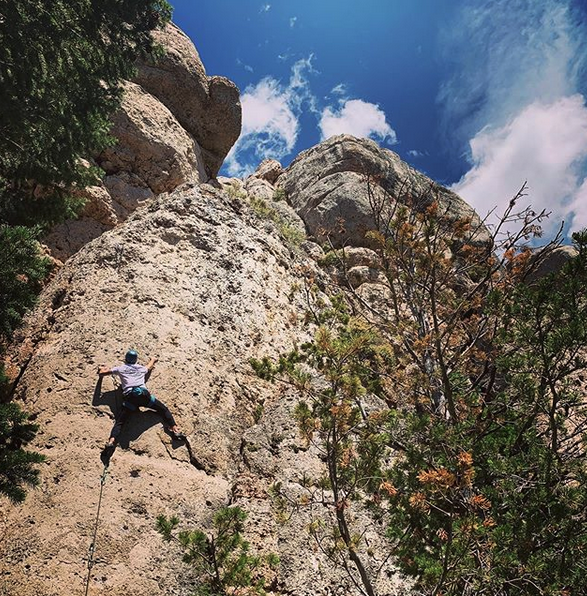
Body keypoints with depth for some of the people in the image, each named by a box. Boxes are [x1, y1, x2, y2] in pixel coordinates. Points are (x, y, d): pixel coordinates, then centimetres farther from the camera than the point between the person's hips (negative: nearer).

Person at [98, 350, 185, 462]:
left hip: (130, 397, -1)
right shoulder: (141, 368, 29)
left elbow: (101, 373, 26)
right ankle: (175, 430, -5)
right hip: (143, 393, 1)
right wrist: (153, 359, 75)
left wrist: (103, 368, 49)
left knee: (119, 422, -5)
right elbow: (150, 366, 54)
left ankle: (111, 442, -31)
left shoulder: (120, 368, 23)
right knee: (164, 409, 14)